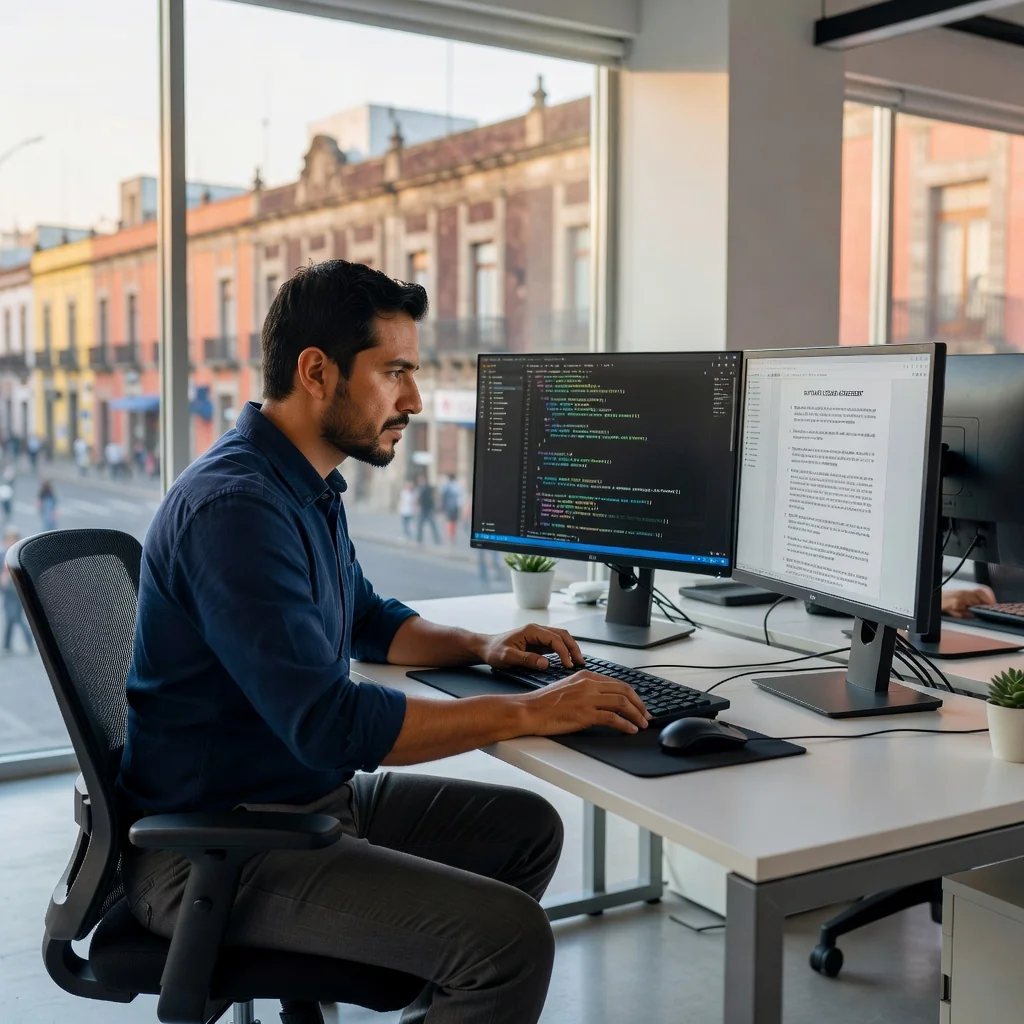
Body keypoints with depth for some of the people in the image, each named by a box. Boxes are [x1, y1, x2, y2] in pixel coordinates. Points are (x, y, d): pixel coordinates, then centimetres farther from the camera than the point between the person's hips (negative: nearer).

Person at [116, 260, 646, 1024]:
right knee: (511, 936, -21)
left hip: (313, 794, 10)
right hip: (216, 850, -10)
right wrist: (527, 713, -23)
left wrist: (482, 646, 7)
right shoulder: (234, 507, -24)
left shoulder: (308, 487, 9)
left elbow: (367, 621, 25)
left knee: (527, 827, 15)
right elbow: (329, 723, -30)